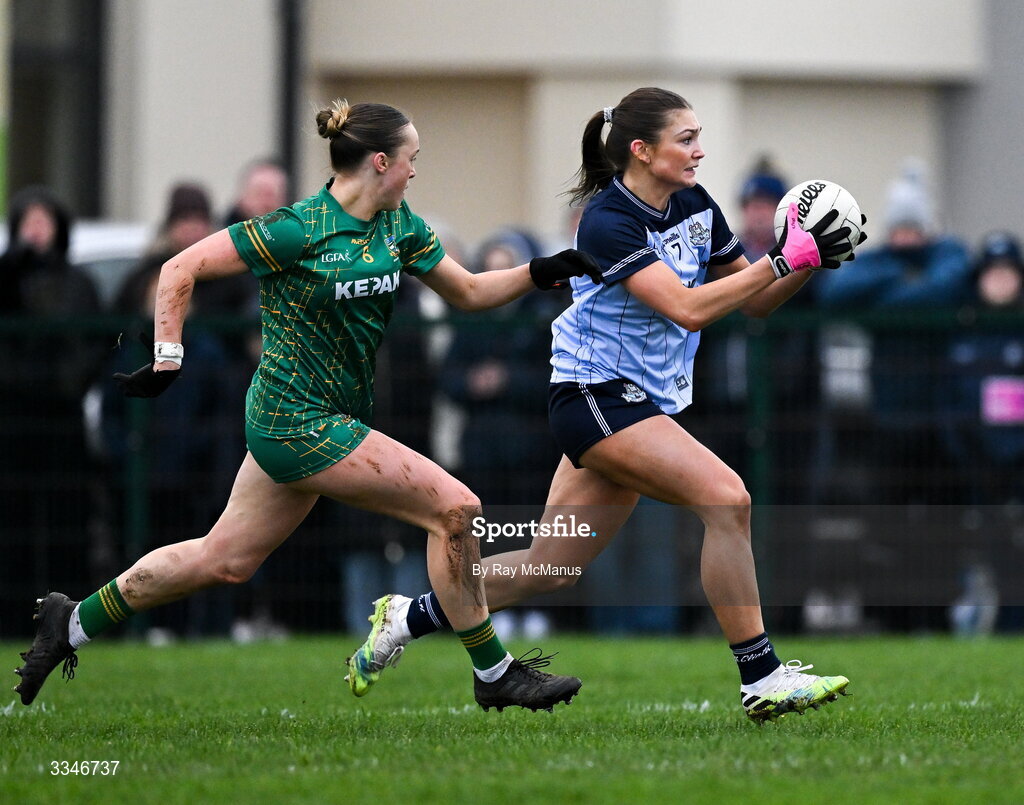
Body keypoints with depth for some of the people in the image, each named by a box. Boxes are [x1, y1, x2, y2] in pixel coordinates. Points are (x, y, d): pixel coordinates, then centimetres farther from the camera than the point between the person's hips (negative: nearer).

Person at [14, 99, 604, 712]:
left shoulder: (400, 227, 6)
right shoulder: (299, 230, -18)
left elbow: (469, 292, 15)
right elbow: (181, 270, -13)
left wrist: (541, 272, 0)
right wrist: (167, 360, -16)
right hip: (301, 423, -9)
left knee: (224, 559, 15)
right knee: (454, 509, -13)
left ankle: (73, 623, 27)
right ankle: (495, 673, -2)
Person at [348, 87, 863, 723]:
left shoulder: (696, 206, 5)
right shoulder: (607, 223, -19)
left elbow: (756, 302, 12)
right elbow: (687, 309, -27)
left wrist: (808, 264, -6)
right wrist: (782, 261, -27)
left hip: (644, 402, 9)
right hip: (596, 392, -9)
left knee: (551, 569, 11)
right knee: (725, 496, -23)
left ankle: (411, 616, 27)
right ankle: (761, 680, -18)